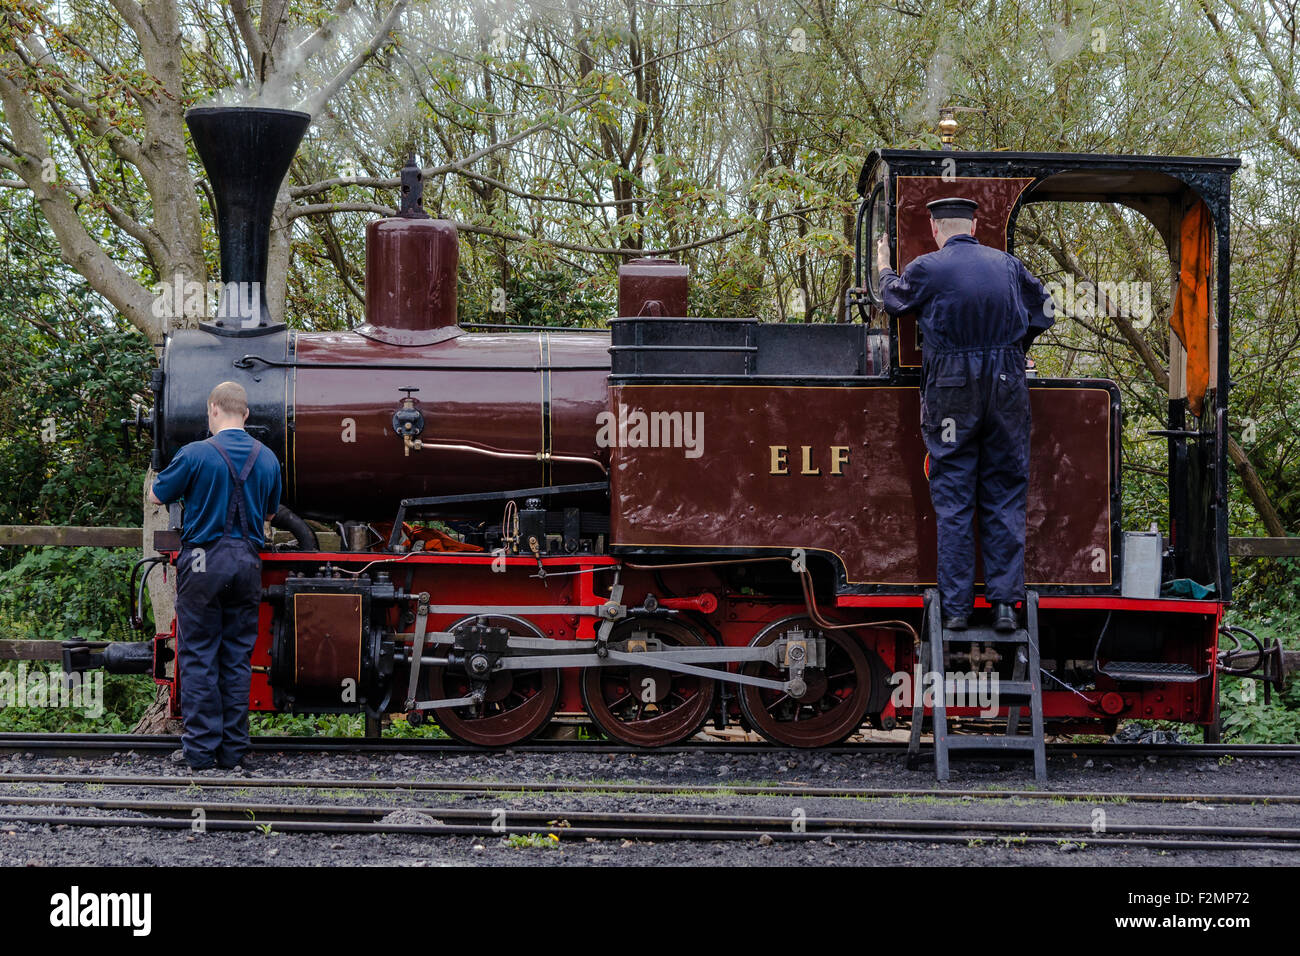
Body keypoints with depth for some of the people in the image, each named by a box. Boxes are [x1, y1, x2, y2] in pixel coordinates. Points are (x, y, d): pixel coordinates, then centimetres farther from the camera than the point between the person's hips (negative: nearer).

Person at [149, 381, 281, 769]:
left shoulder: (196, 454, -10)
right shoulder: (267, 459, 5)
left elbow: (157, 497, 2)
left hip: (203, 562, -4)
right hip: (248, 562, 4)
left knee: (198, 657, 2)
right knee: (238, 658, 9)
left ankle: (200, 748, 2)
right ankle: (233, 749, 11)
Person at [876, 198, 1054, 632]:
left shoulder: (927, 269, -4)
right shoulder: (1008, 265, 7)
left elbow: (894, 298, 16)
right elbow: (1043, 311, 18)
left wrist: (883, 267, 36)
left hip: (951, 392, -2)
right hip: (1007, 388, 2)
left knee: (953, 501, 4)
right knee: (1004, 497, 7)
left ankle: (956, 607, 4)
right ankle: (1005, 603, 5)